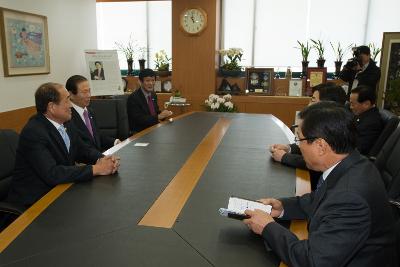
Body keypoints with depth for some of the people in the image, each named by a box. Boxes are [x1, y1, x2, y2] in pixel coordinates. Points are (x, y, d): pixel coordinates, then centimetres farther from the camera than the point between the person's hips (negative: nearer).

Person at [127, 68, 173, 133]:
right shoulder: (133, 98, -14)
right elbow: (138, 119, -21)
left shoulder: (153, 95, 9)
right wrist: (159, 116, -24)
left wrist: (163, 114, -6)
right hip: (140, 132, -8)